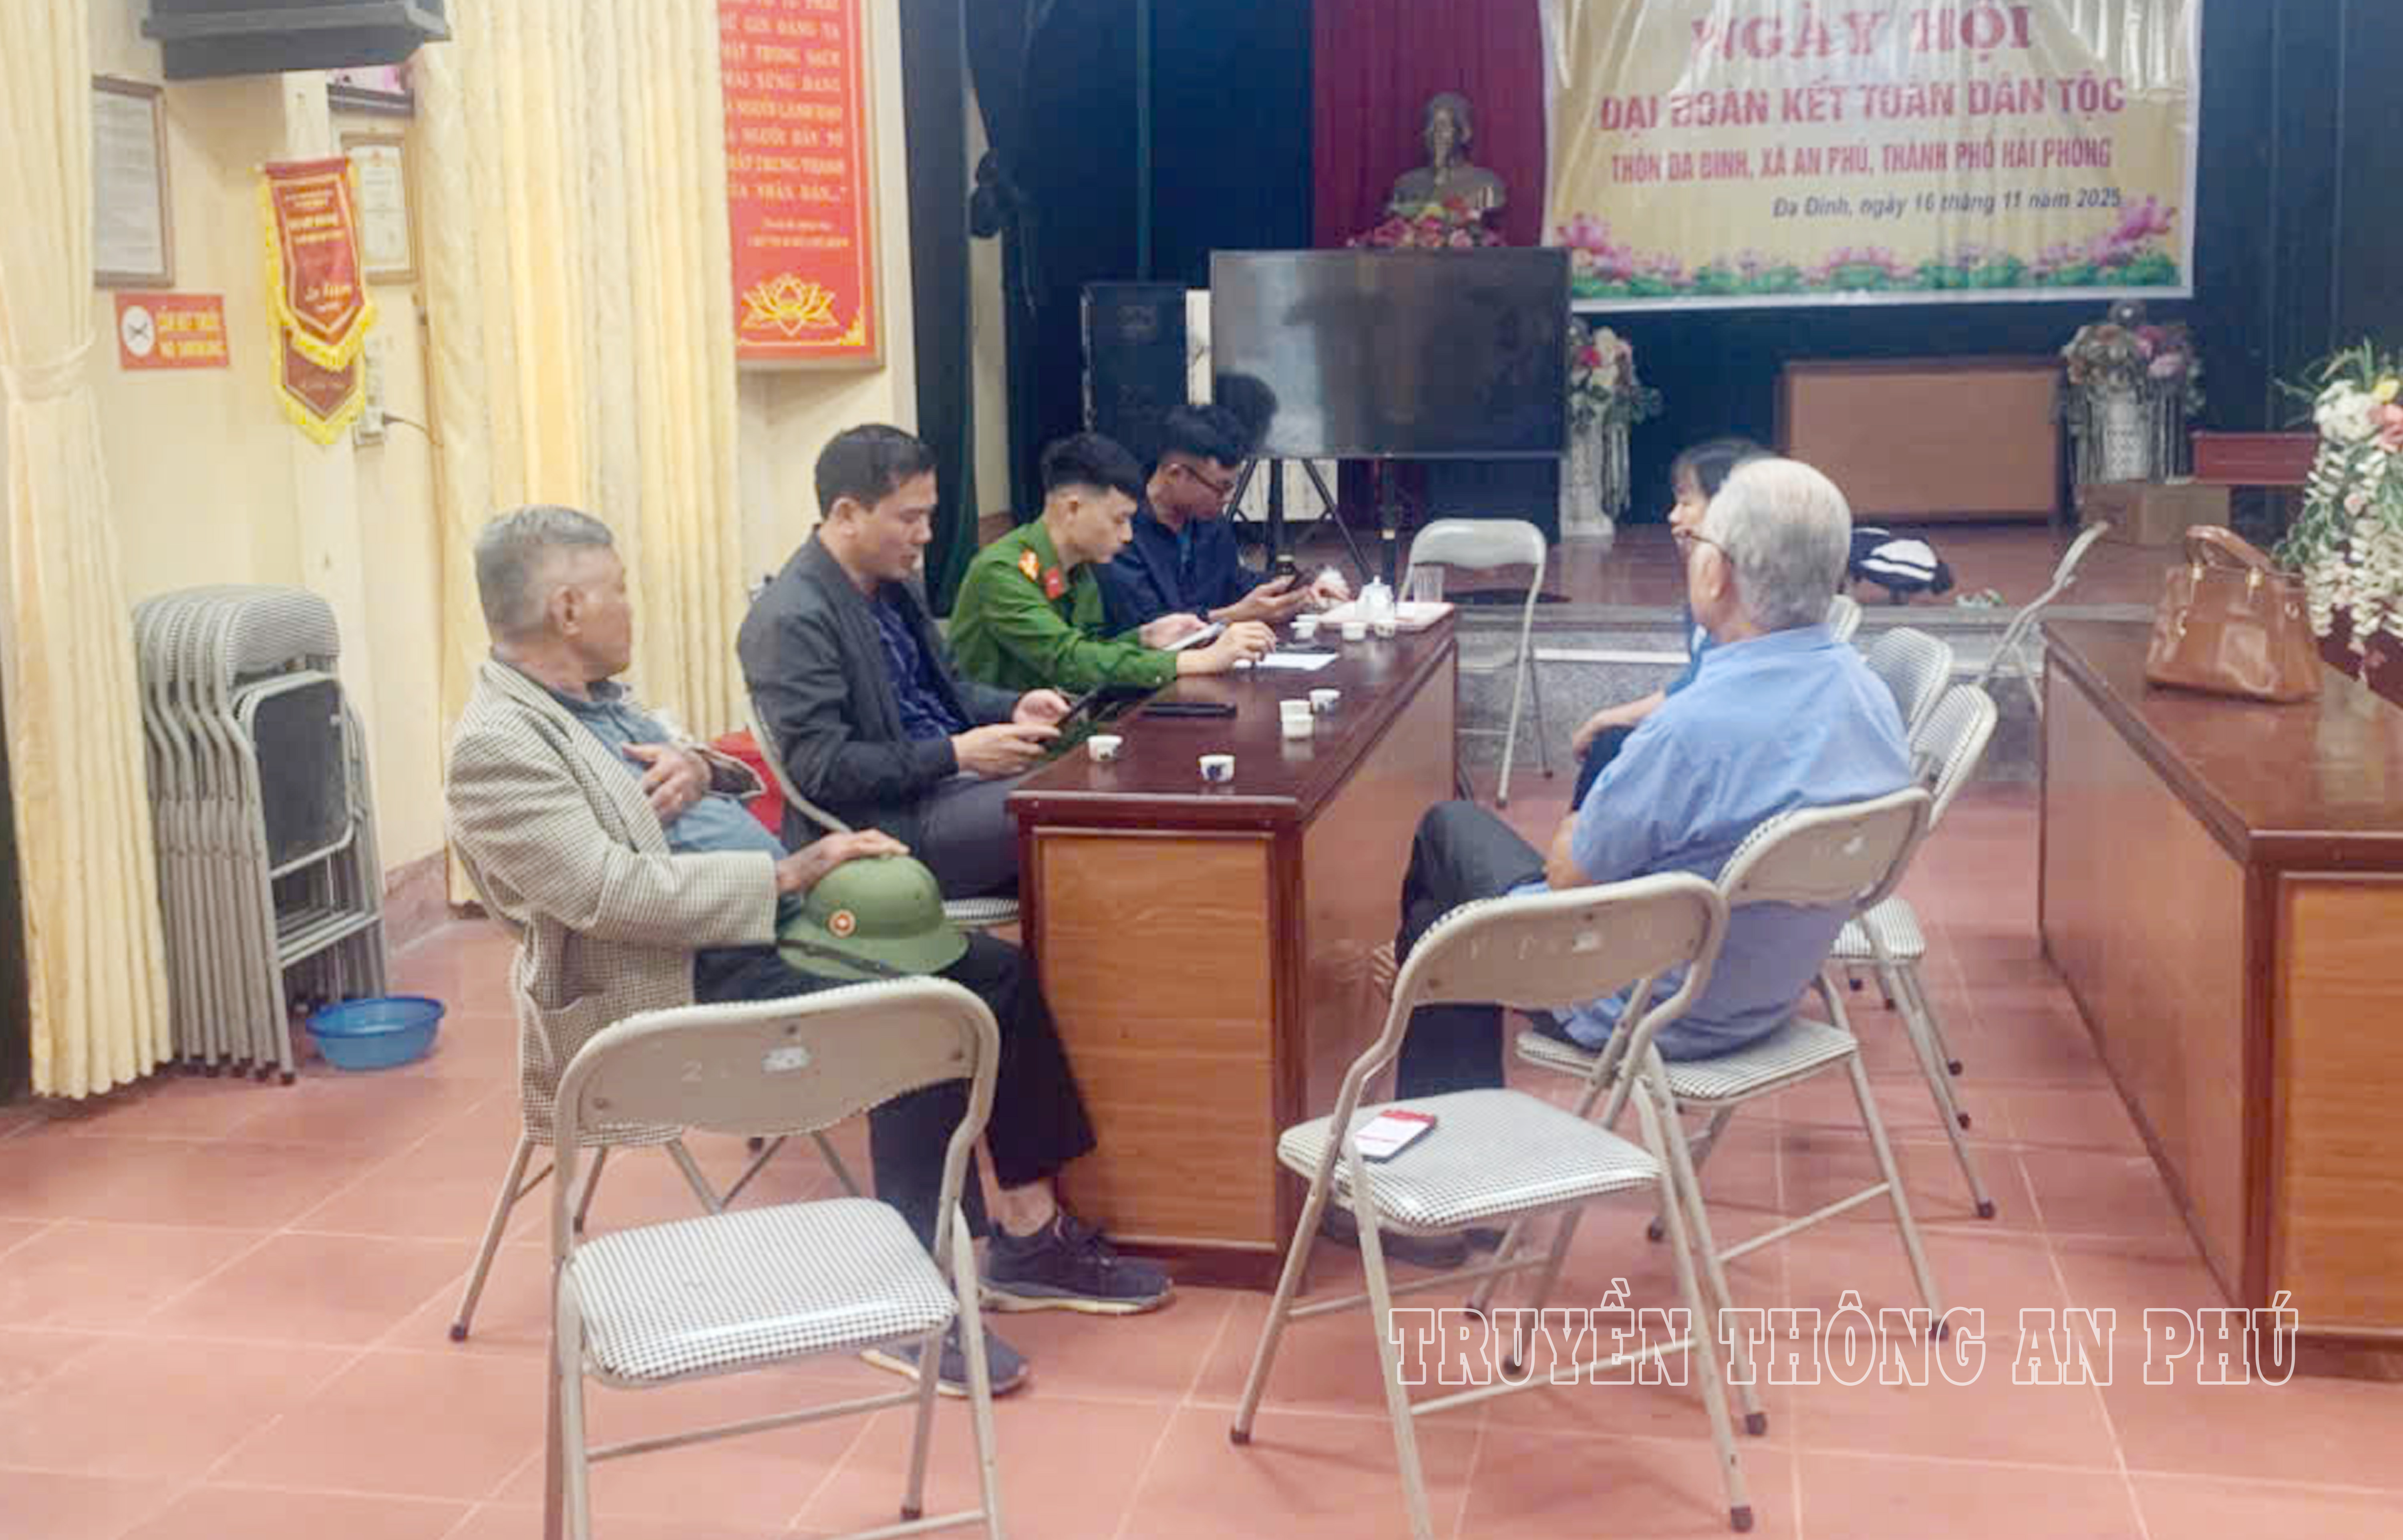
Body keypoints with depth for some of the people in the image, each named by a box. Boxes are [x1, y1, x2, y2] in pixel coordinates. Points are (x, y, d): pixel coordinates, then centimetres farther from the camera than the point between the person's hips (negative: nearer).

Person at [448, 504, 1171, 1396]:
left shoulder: (600, 699, 14)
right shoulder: (497, 745, -15)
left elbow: (749, 779, 25)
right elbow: (613, 894, -25)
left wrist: (700, 767, 1)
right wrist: (789, 873, -21)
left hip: (767, 923, 10)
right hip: (674, 980, -10)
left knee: (993, 970, 0)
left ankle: (1029, 1237, 9)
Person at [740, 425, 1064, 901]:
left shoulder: (893, 584, 12)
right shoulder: (791, 621, -16)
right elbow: (821, 768, -19)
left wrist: (1014, 708, 3)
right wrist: (957, 754, -20)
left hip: (952, 776, 9)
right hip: (894, 822, -9)